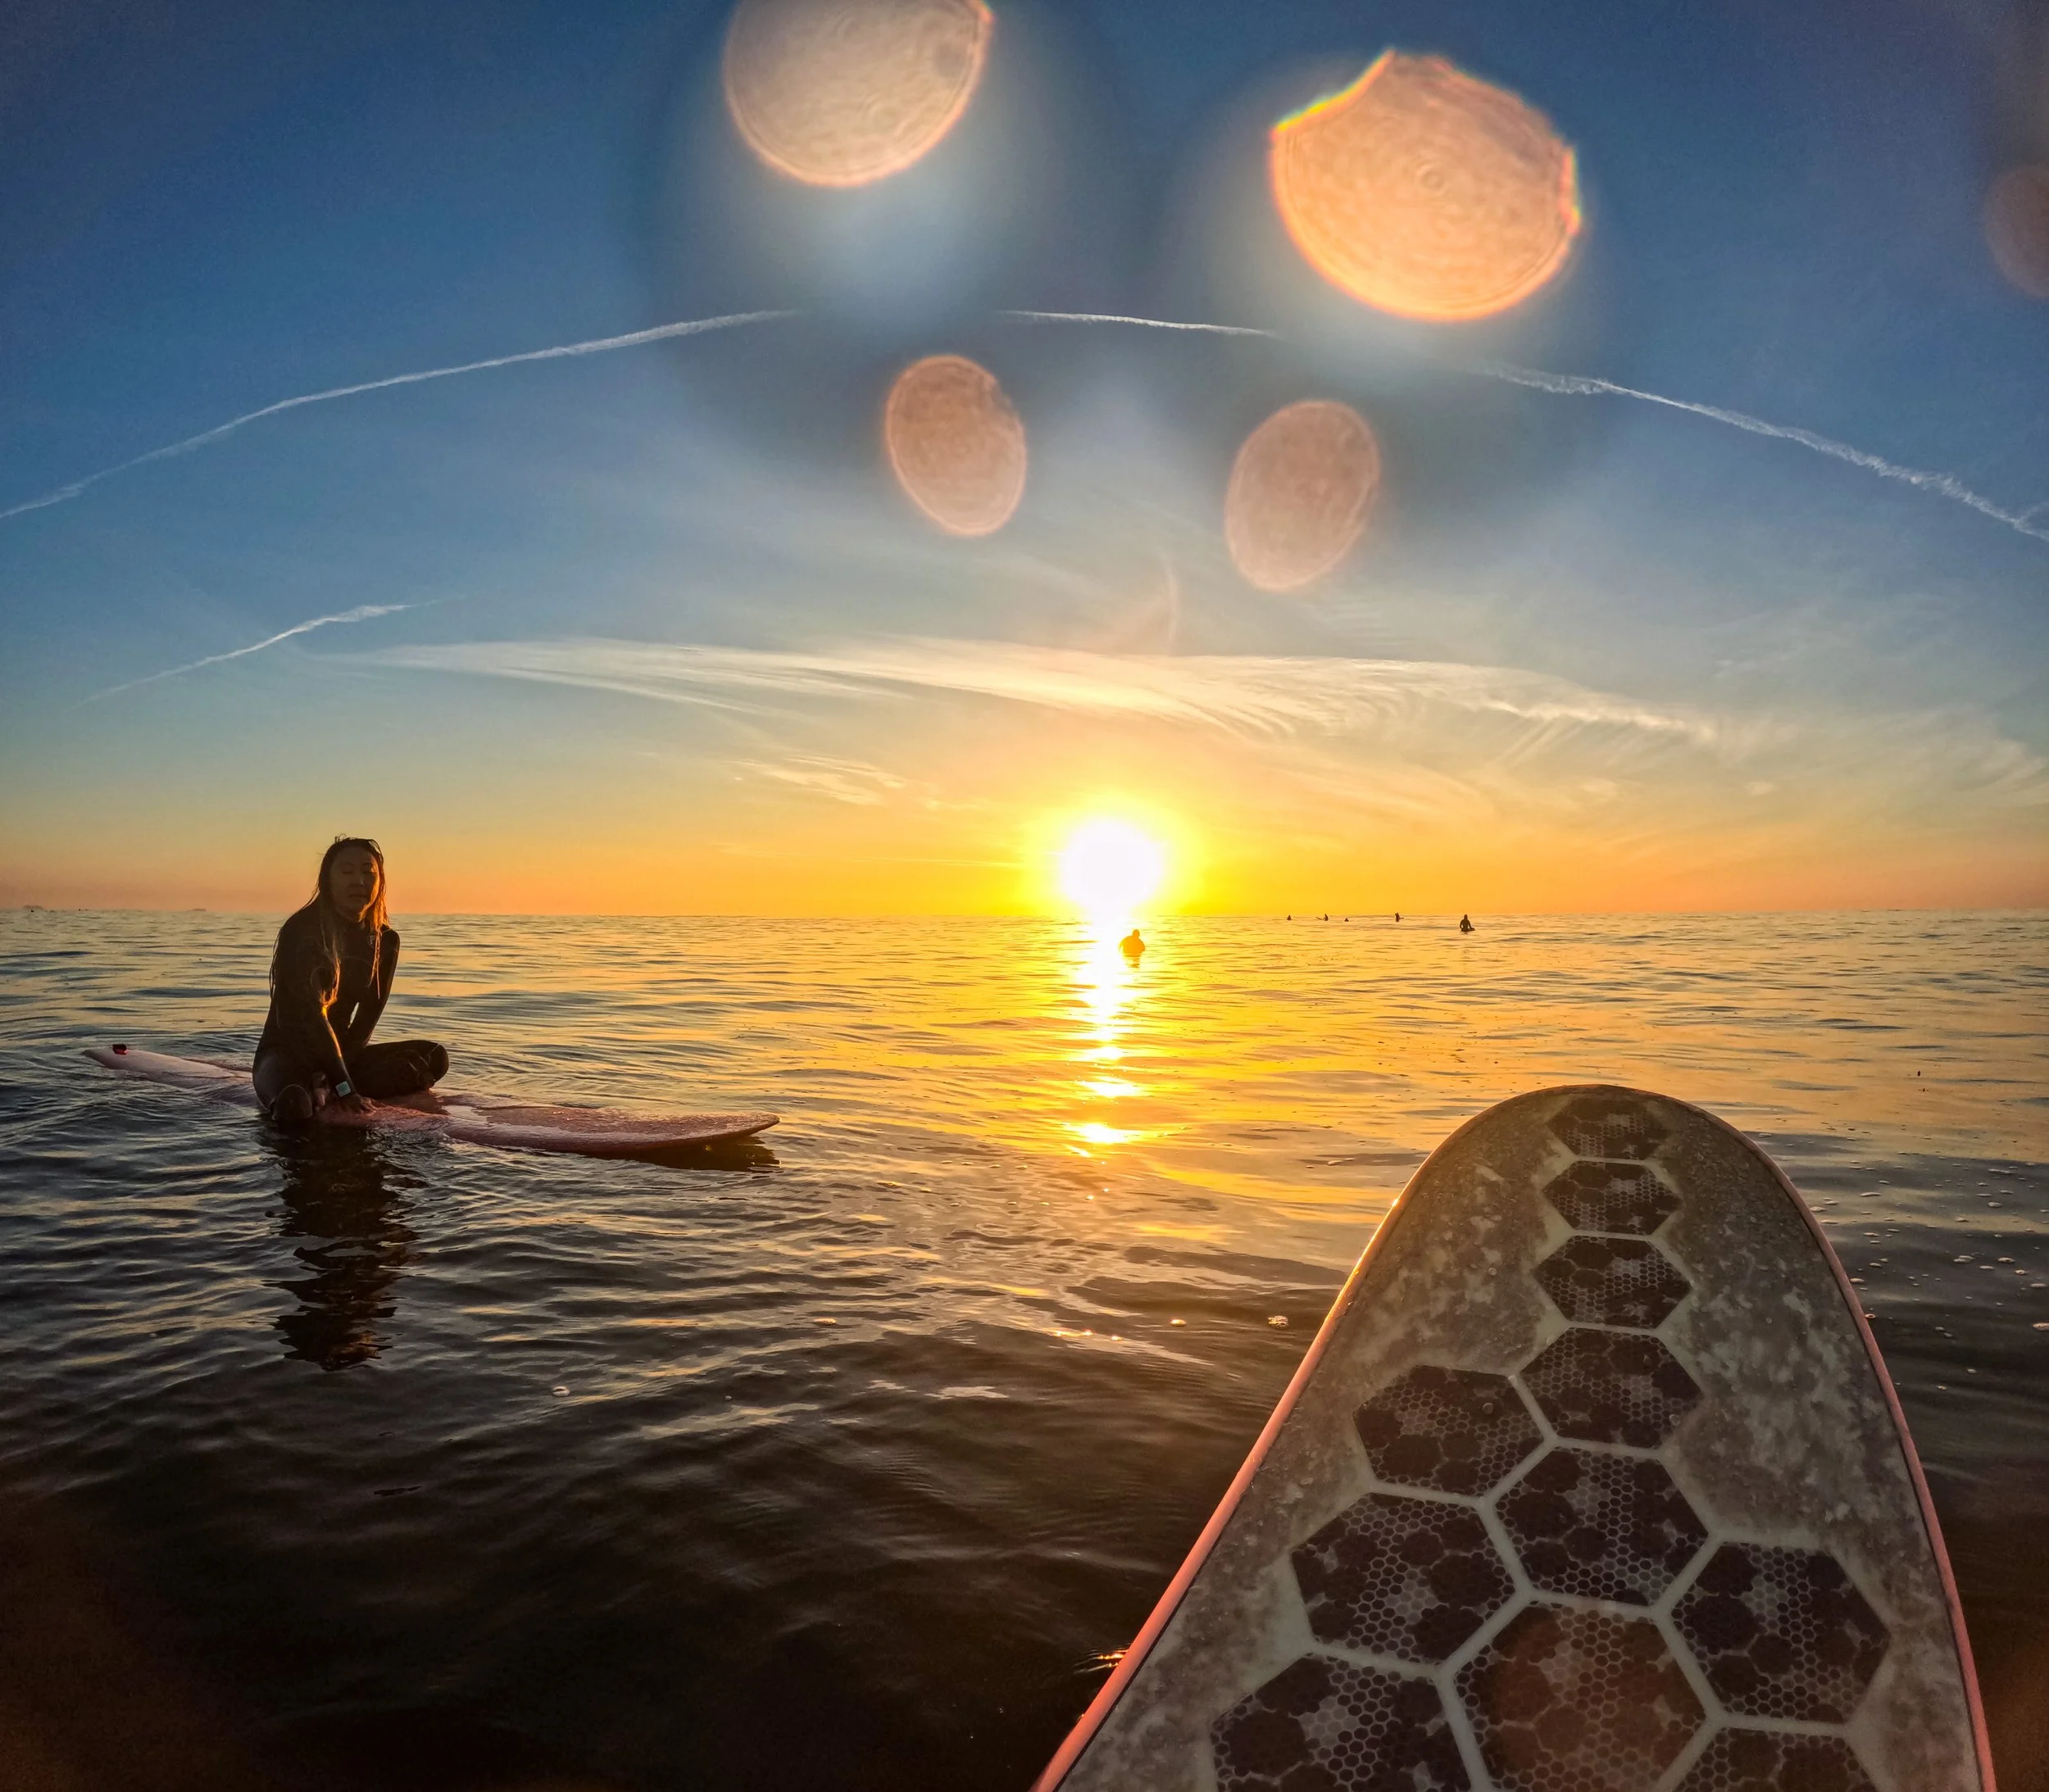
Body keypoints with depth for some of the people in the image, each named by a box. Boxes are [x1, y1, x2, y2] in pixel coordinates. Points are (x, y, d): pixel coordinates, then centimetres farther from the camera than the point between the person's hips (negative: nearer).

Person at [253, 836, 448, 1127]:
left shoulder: (385, 940, 2)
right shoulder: (301, 931, -16)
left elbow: (369, 1013, -1)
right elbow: (312, 1015, -22)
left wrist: (334, 1079, -14)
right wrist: (344, 1088, -27)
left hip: (340, 1054, 7)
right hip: (285, 1053, -7)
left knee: (434, 1057, -12)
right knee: (293, 1106, -41)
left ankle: (320, 1091, -19)